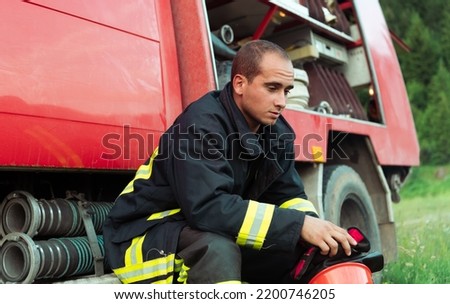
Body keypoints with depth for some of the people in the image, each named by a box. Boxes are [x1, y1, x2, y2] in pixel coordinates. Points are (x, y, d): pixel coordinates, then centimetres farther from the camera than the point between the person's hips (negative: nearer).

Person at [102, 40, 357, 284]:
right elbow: (208, 207, -37)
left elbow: (289, 195, 1)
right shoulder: (201, 125, -26)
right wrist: (298, 225, -37)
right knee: (217, 248, -37)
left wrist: (313, 228, -22)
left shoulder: (277, 132, -2)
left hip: (220, 238, 7)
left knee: (302, 252, -7)